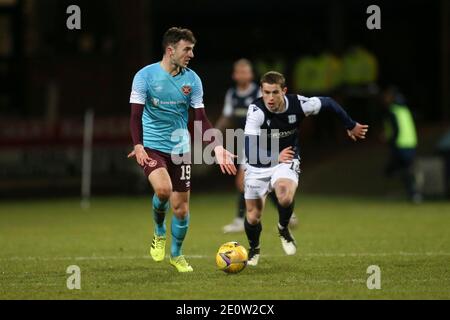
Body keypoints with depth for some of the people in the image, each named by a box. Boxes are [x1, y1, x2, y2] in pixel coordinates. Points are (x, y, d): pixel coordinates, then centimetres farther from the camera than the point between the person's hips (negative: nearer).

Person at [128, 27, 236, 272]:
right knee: (163, 189, -29)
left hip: (180, 148, 3)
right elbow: (136, 116, -9)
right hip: (152, 146, -3)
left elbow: (201, 119, 2)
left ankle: (176, 255, 28)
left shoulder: (192, 80, 0)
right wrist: (138, 146, -25)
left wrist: (217, 148, -10)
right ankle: (159, 234, 2)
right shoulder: (145, 76, -9)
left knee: (181, 206, 4)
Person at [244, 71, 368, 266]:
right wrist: (276, 156, -46)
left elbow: (328, 103, 1)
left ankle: (283, 229, 2)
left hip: (286, 161, 0)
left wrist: (351, 126, 12)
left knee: (285, 197, -32)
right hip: (259, 165, 0)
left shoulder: (299, 104, -20)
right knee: (253, 216, 4)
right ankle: (254, 249, 38)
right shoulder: (256, 111, -27)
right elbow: (250, 152, -31)